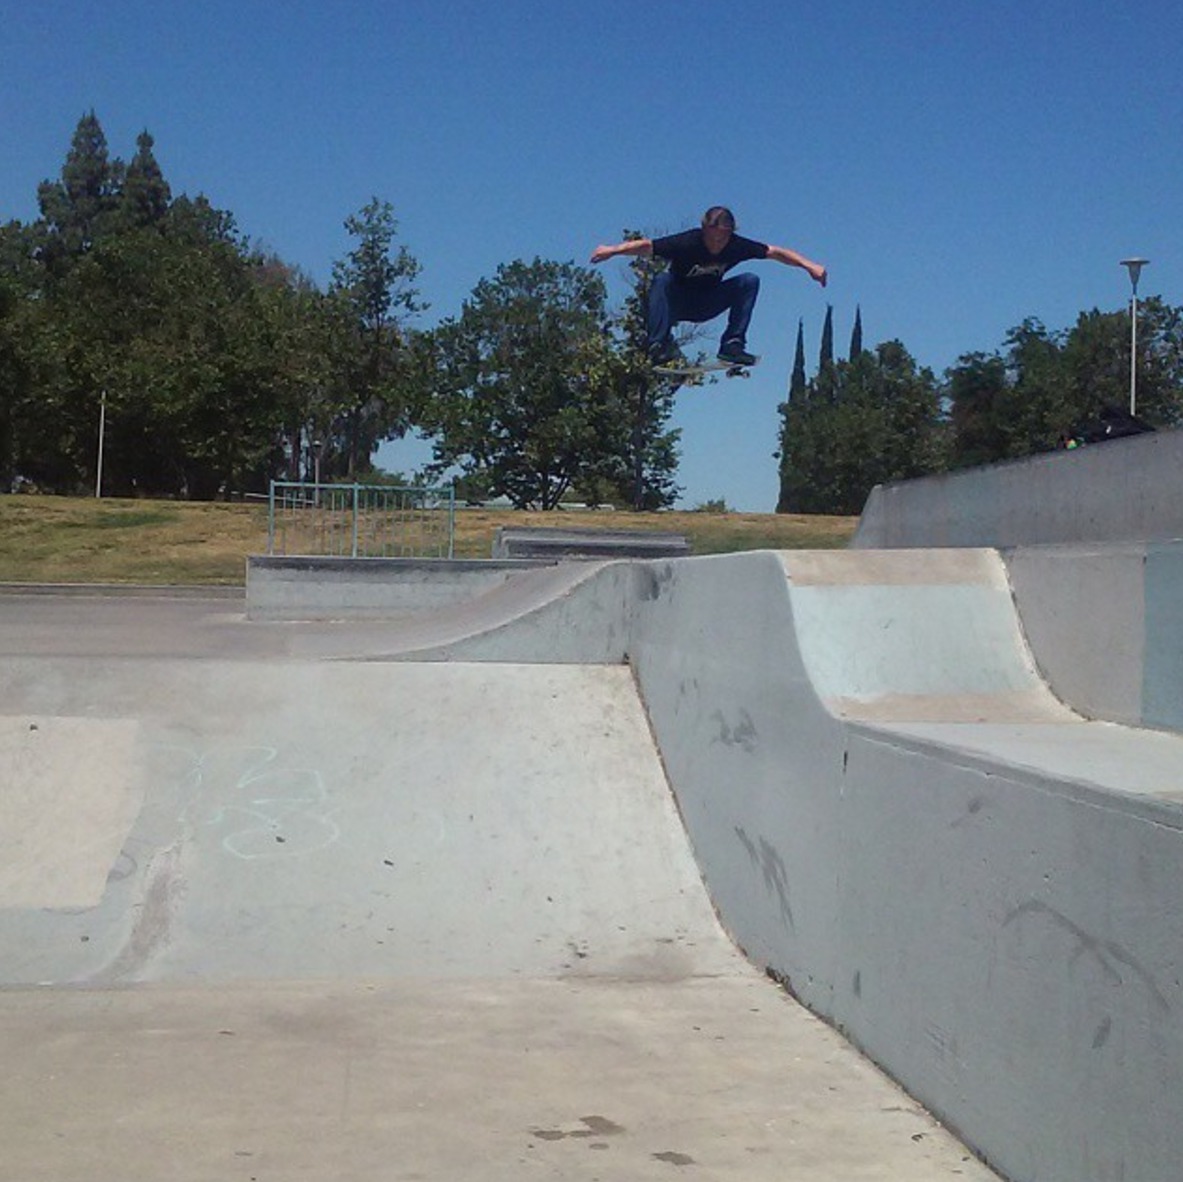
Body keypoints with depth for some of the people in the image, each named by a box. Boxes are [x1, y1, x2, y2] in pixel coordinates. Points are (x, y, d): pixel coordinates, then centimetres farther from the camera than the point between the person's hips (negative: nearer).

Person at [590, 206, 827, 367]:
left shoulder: (736, 246, -16)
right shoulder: (687, 243, -27)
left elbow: (775, 252, -10)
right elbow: (646, 246, -36)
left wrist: (809, 265, -18)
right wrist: (613, 250, -50)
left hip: (707, 305, 3)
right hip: (677, 303, -3)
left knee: (750, 282, -15)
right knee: (662, 280, -34)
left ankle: (732, 344, -19)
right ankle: (659, 345, -39)